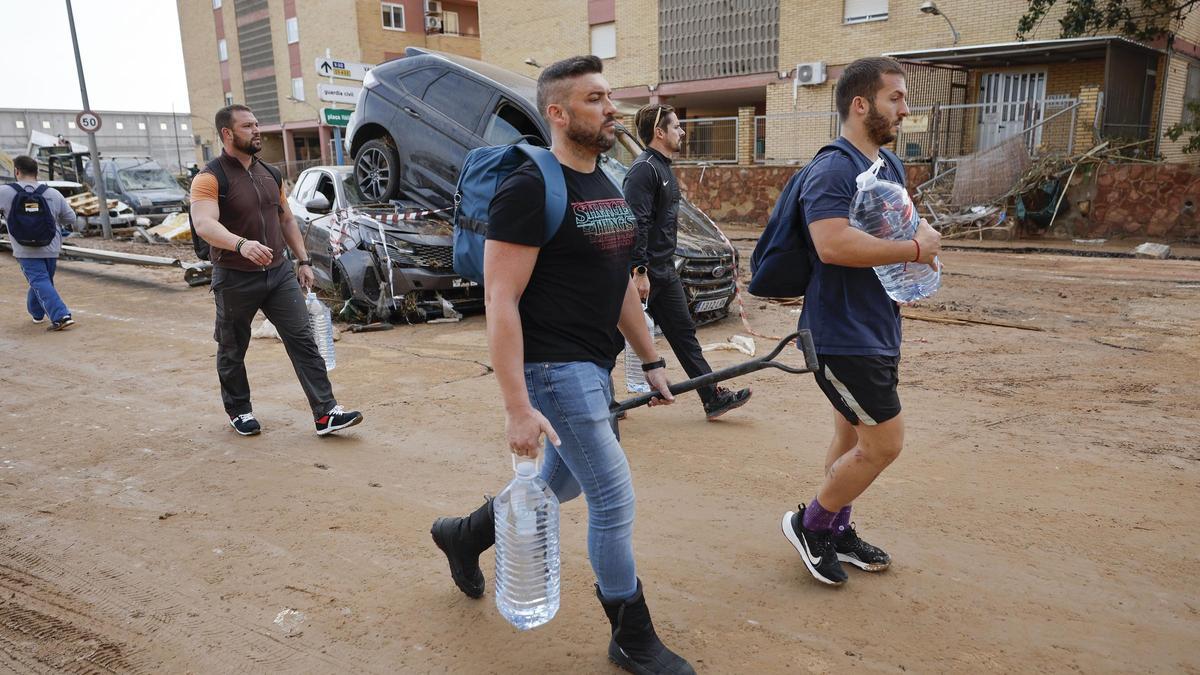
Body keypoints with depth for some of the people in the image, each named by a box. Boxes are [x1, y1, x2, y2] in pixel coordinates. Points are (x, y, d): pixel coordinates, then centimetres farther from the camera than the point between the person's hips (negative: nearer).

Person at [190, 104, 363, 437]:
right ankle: (238, 411, 31)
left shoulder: (269, 174, 10)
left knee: (303, 340, -4)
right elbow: (204, 224, -28)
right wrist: (241, 244, -46)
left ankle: (325, 413, -5)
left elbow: (286, 219, 18)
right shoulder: (210, 178, -12)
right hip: (235, 280, -5)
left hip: (279, 273, 5)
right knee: (232, 351, 11)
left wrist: (303, 261, 13)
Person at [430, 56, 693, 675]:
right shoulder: (530, 190, -16)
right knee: (614, 501, -2)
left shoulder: (609, 187, 11)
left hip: (594, 367, 9)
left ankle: (464, 535, 46)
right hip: (554, 368, -9)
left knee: (561, 483, 22)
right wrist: (517, 407, -23)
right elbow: (500, 303, -20)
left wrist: (651, 361, 17)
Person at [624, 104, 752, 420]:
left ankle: (713, 397, 14)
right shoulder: (643, 169, -15)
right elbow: (636, 223, -23)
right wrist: (639, 270, -26)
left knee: (683, 332, 10)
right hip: (644, 272, -10)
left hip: (664, 271, 10)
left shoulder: (664, 168, 17)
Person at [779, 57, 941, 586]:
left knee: (854, 436, 18)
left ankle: (837, 532, 34)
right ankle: (809, 524, 14)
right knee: (884, 443, -4)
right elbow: (833, 243, -33)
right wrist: (913, 249, -22)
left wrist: (923, 237, 4)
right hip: (843, 337, -10)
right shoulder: (833, 169, -18)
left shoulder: (888, 166, 14)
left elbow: (903, 224, 27)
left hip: (876, 331, 10)